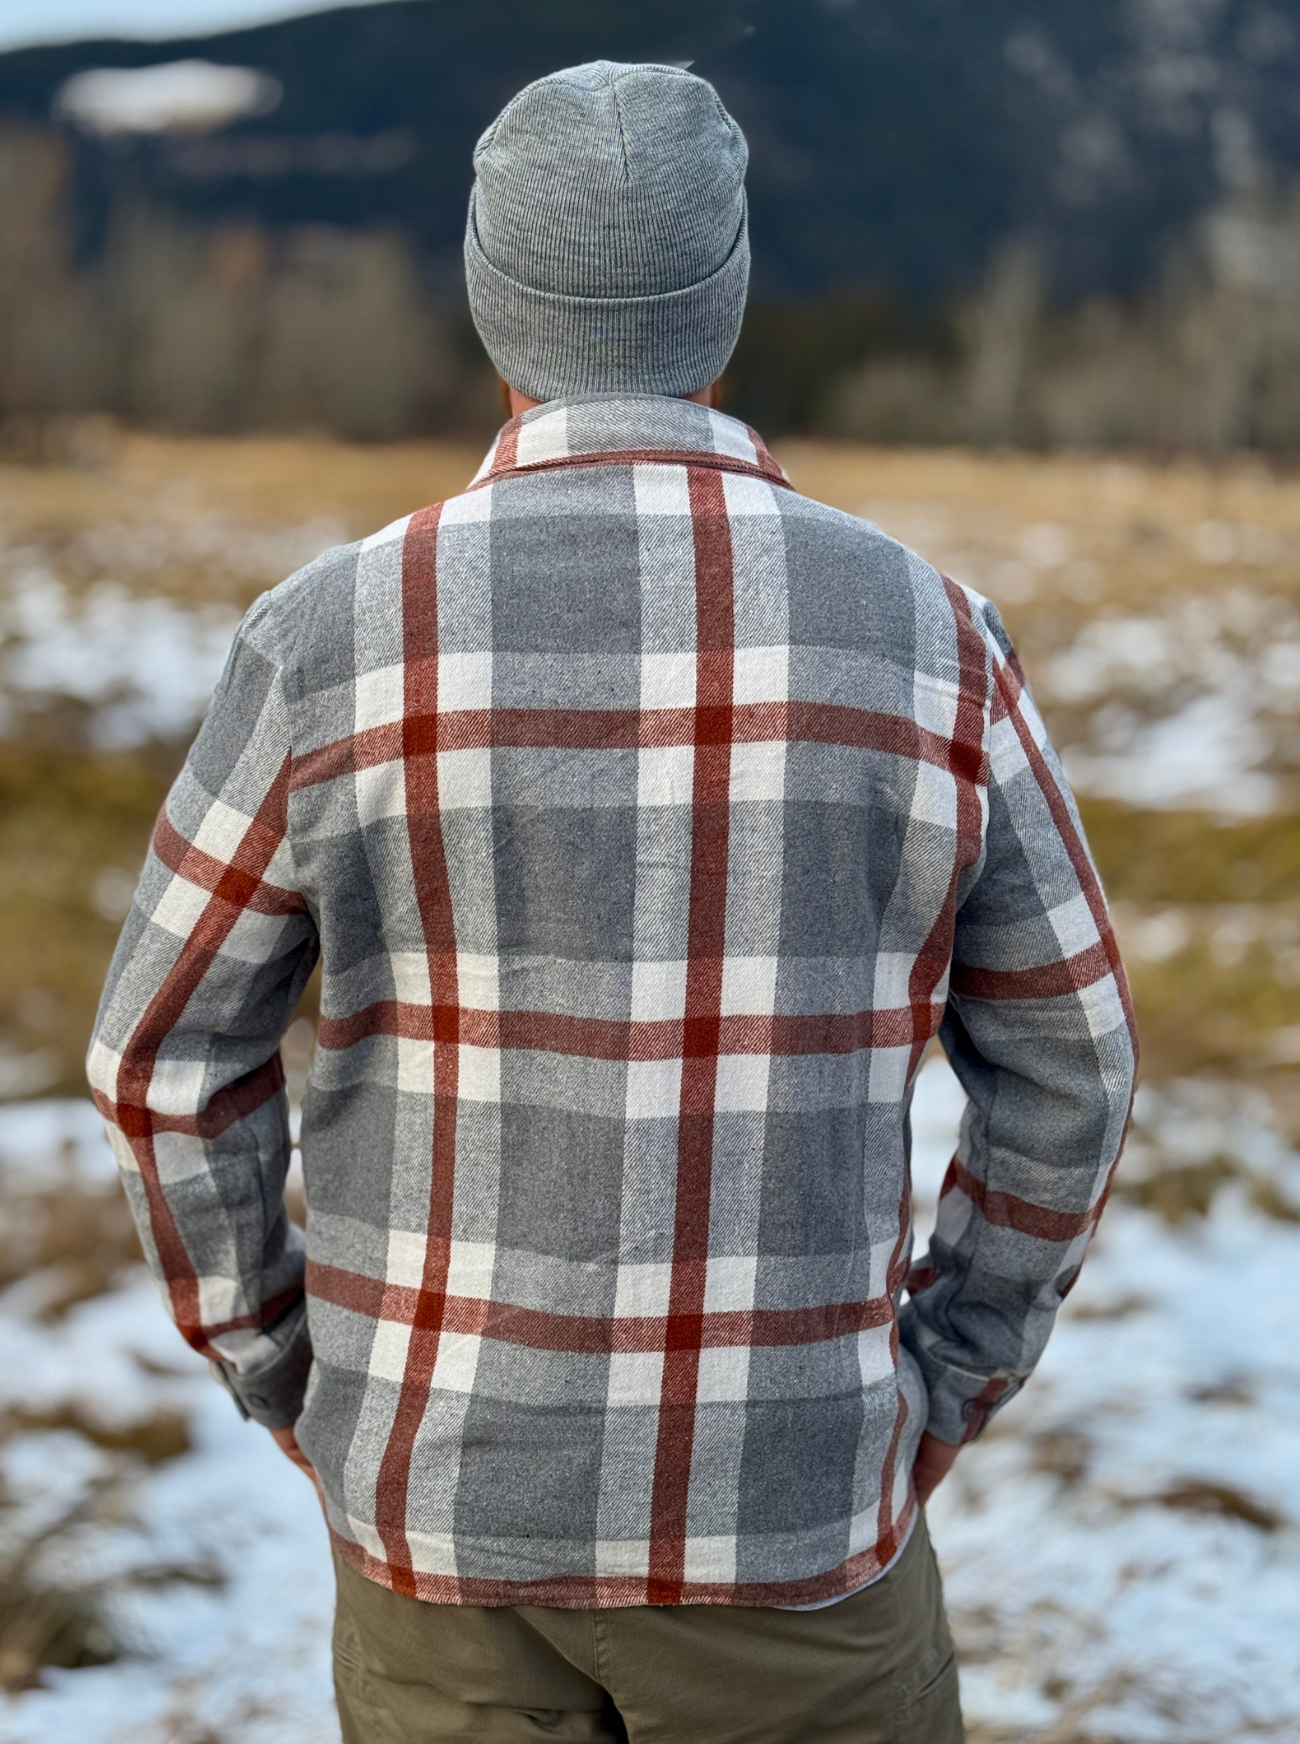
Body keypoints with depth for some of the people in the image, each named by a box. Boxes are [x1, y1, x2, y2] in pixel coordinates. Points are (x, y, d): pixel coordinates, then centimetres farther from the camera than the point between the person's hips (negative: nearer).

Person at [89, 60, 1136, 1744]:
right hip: (781, 1504, 0)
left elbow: (170, 1056, -3)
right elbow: (1061, 1063, -1)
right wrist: (940, 1393, 11)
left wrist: (290, 1382, 10)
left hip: (455, 1488, 1)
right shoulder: (921, 634, -8)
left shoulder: (334, 637, -11)